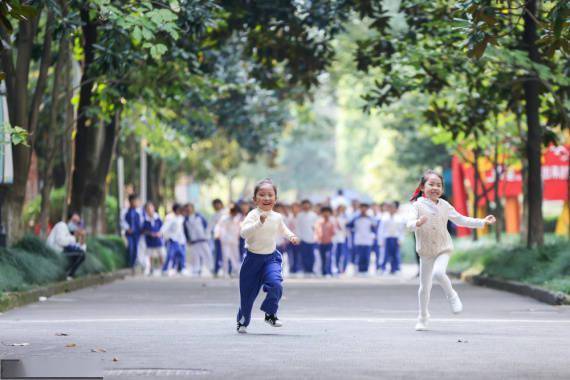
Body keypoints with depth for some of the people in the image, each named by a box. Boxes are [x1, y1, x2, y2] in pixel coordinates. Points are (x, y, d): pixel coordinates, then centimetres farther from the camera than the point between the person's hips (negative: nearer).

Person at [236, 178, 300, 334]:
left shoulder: (277, 217, 1)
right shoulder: (253, 215, -16)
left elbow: (282, 229, 25)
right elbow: (243, 232, -32)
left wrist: (291, 236, 7)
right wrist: (259, 223, -43)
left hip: (271, 258, 3)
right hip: (253, 257, -3)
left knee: (276, 284, -21)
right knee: (247, 291, 6)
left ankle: (270, 314, 1)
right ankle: (242, 322, 29)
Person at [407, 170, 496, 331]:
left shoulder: (444, 206, 1)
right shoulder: (418, 205, -8)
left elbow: (461, 220, 12)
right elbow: (410, 224, -22)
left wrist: (482, 222, 10)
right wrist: (418, 223, -45)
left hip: (443, 249, 0)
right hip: (425, 252, 0)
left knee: (438, 273, -29)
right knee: (424, 286, 5)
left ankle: (451, 295, -2)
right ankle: (423, 317, 22)